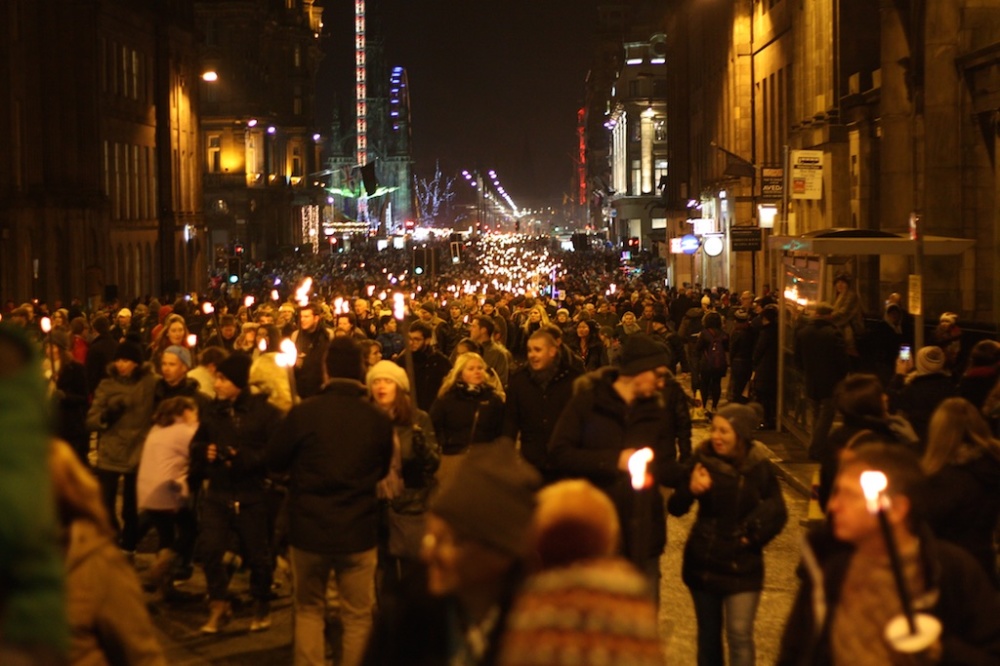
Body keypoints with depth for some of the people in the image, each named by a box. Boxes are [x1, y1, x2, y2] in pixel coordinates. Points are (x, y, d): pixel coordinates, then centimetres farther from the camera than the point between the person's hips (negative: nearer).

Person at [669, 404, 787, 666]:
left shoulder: (759, 467, -8)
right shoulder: (702, 459, -7)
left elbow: (778, 513, 4)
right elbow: (675, 508, -9)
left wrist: (755, 536, -11)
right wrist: (691, 490, -29)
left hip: (742, 565, -2)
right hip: (703, 562, 2)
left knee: (740, 635, -9)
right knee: (708, 632, 14)